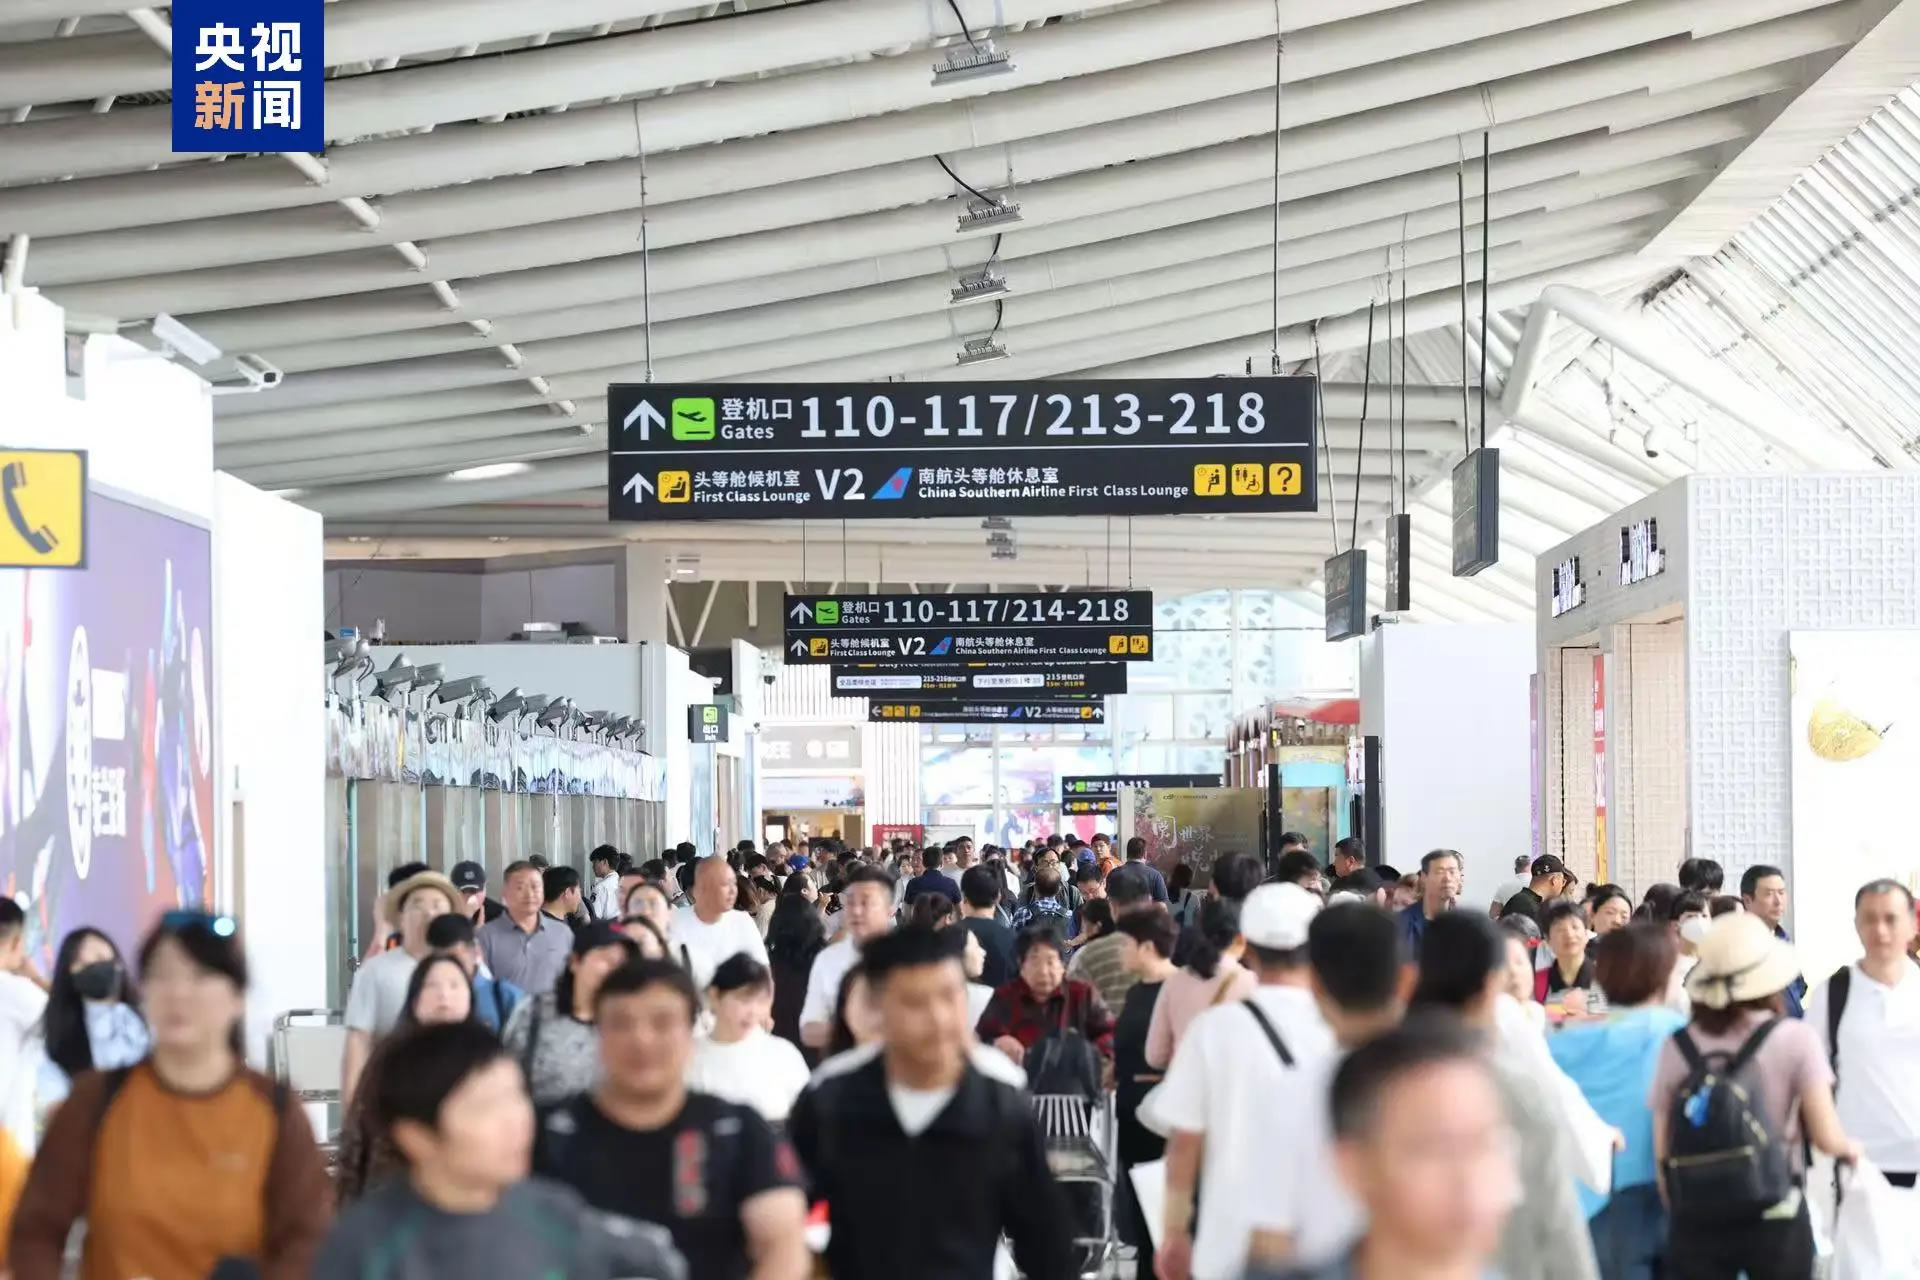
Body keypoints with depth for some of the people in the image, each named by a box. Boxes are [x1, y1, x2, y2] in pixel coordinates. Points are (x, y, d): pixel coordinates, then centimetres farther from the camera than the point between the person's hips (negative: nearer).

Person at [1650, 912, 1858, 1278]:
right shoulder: (1794, 1038, -6)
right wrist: (1851, 1148, 16)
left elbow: (1662, 1152, 2)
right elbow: (1826, 1138, -6)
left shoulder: (1676, 1048, 0)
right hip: (1774, 1220, -2)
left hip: (1695, 1223, 2)